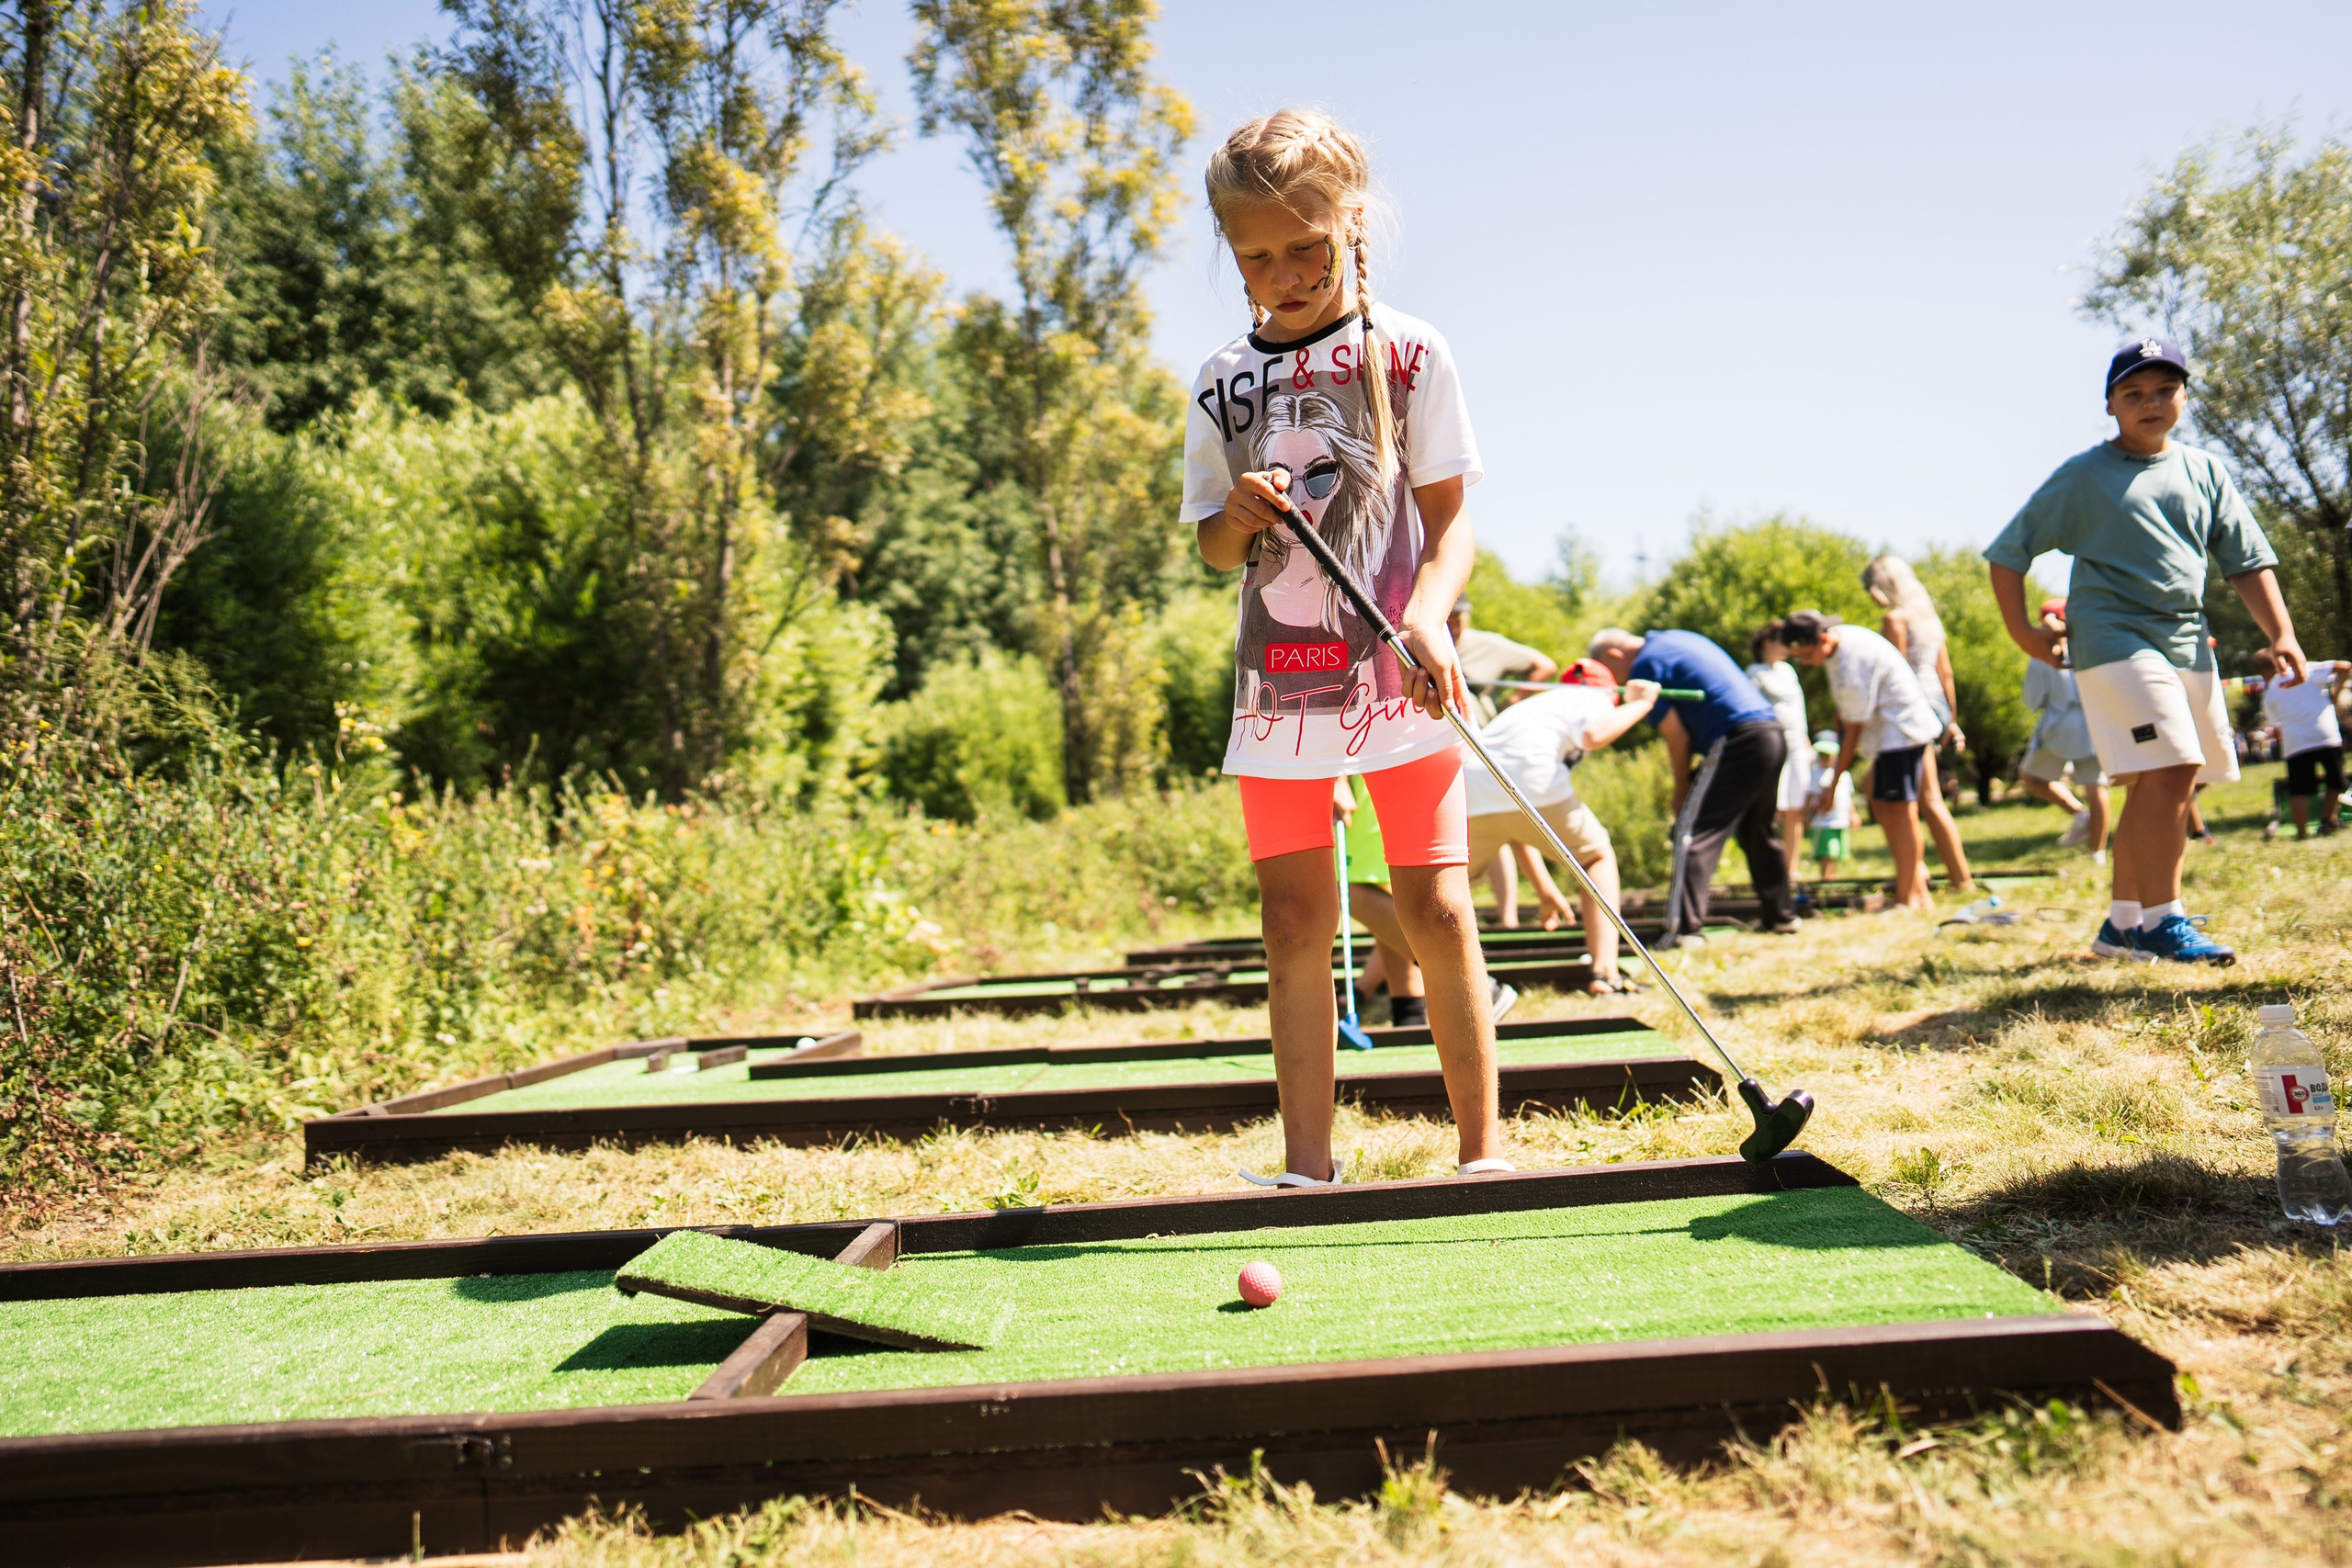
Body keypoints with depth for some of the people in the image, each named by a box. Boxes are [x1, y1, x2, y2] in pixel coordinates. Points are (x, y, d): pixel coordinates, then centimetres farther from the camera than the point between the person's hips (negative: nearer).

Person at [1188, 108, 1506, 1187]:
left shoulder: (1408, 352, 2)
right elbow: (1216, 550, 14)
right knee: (1294, 922, 3)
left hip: (1398, 675, -3)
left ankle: (1483, 1149, 8)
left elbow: (1449, 518, -1)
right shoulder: (1224, 382, 10)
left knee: (1436, 912, -6)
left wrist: (1427, 615, -20)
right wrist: (1237, 518, -10)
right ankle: (1307, 1164, 11)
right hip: (1279, 683, 3)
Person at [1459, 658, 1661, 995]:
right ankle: (1605, 974, 8)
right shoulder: (1594, 699, 23)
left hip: (1471, 790, 5)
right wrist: (1639, 705, 12)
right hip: (1535, 788, -5)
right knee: (1599, 856, 21)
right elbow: (1594, 735, -6)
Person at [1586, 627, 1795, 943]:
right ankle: (1781, 916, 32)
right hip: (1774, 732, 9)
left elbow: (1678, 739, -4)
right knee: (1759, 832, 23)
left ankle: (1685, 928, -16)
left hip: (1738, 741, -9)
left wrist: (1681, 791, 9)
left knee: (1694, 834, -9)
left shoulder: (1646, 665, -4)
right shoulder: (1680, 638, 23)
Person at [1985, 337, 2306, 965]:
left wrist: (2282, 634, 1)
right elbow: (2007, 552, 2)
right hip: (2114, 640, -6)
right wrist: (2022, 631, -5)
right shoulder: (2083, 475, 1)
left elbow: (2248, 560, 12)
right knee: (2168, 773, -18)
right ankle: (2160, 920, -11)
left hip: (2188, 644, 6)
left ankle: (2122, 923, 18)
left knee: (2155, 786, 8)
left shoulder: (2204, 471, 14)